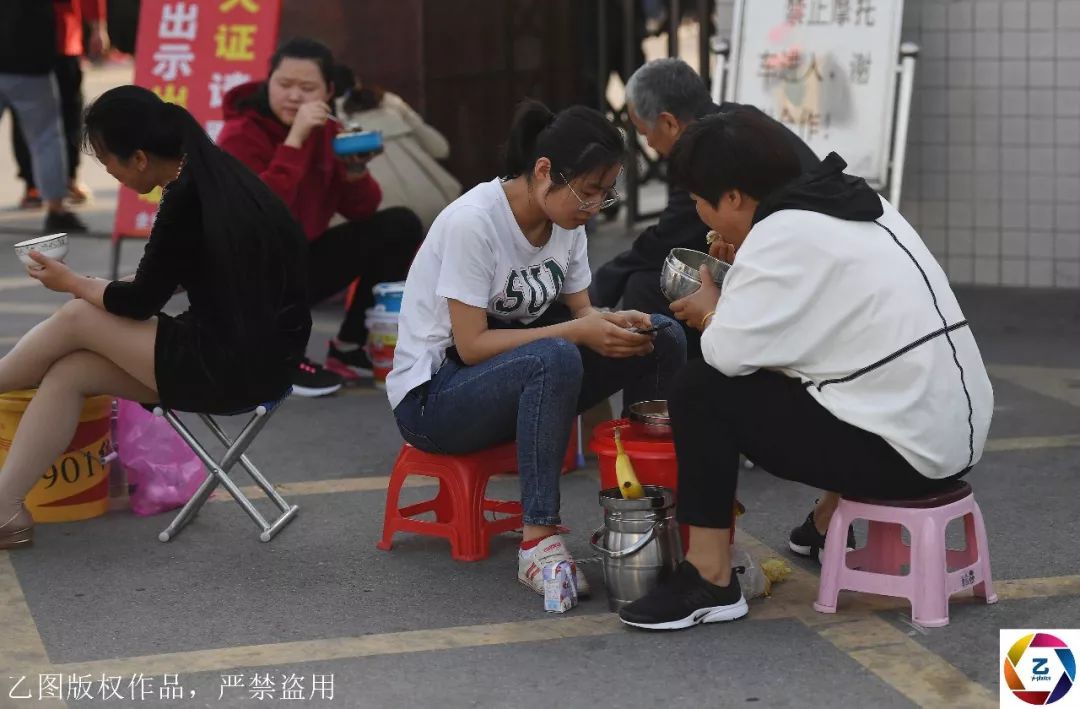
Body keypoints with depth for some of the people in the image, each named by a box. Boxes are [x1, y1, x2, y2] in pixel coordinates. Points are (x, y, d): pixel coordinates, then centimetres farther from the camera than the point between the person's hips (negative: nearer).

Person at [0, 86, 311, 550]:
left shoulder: (188, 199, -20)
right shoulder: (215, 173, 6)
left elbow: (140, 302, -10)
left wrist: (71, 282, 7)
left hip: (236, 368, -9)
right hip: (255, 354, 9)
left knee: (77, 319, -2)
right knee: (68, 372, 3)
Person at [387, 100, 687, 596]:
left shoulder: (566, 220, -1)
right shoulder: (472, 222, -23)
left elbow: (579, 310, 6)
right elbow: (472, 345, -24)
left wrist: (612, 323, -17)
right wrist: (578, 332, -29)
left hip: (517, 378, 8)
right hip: (432, 396, -8)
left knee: (662, 337, -9)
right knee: (556, 358, -38)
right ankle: (538, 542, -32)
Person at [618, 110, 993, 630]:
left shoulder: (780, 235, -14)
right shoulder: (850, 203, 11)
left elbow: (729, 351, -18)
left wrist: (710, 310, 3)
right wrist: (746, 272, 11)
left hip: (905, 451, -9)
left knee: (701, 391, -6)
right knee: (769, 368, 27)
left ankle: (709, 579, -3)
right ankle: (830, 523, 30)